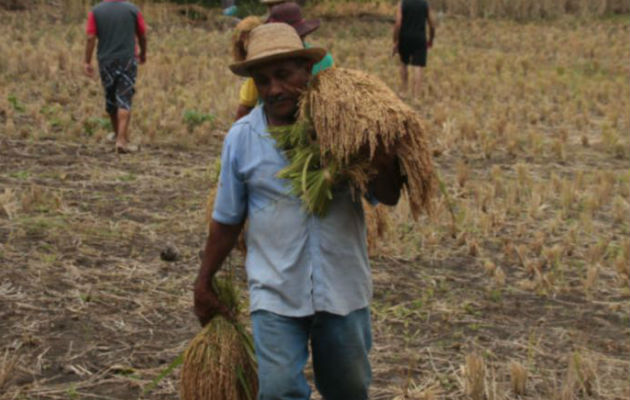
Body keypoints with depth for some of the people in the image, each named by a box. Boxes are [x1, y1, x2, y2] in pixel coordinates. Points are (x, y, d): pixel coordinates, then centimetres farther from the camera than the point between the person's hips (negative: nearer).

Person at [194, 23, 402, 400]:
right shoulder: (242, 138, -4)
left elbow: (389, 196, -8)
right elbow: (227, 221, 6)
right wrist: (204, 284, 11)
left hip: (343, 290, 1)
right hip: (275, 294, -1)